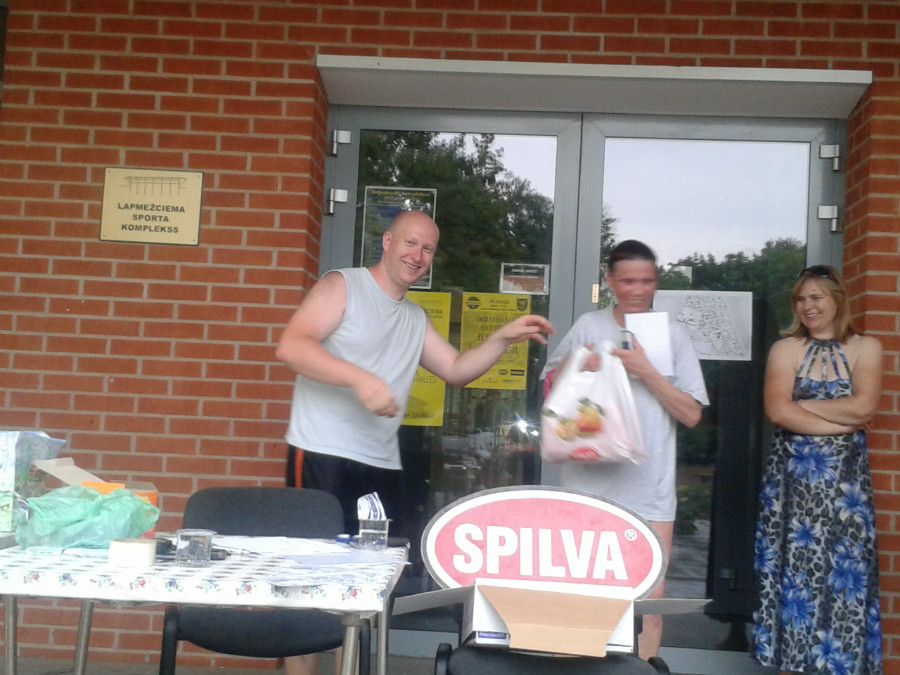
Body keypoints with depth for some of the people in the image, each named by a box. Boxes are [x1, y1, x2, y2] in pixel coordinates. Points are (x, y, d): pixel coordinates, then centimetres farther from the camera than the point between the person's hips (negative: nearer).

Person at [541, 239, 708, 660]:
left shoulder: (672, 335, 5)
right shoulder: (588, 327, 5)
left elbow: (691, 414, 0)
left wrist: (647, 372, -11)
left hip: (650, 494, 0)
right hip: (588, 485, 0)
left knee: (650, 600, 1)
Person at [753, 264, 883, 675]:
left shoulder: (865, 348, 4)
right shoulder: (786, 348, 3)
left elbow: (864, 408, -10)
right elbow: (777, 411, -11)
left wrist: (802, 404, -7)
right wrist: (841, 422, -11)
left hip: (844, 478, 0)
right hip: (793, 476, 0)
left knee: (844, 570, 2)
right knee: (793, 567, 2)